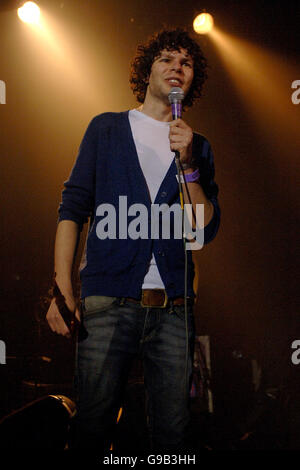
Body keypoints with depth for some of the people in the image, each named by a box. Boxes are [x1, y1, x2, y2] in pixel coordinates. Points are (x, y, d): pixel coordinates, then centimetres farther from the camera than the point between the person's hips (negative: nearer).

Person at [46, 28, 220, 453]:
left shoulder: (197, 147, 17)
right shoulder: (106, 129, 13)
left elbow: (207, 230, 8)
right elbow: (73, 208, 7)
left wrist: (188, 165, -5)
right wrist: (63, 289, -4)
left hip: (174, 310, 2)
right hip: (108, 304, -1)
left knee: (172, 431, 1)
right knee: (92, 426, -4)